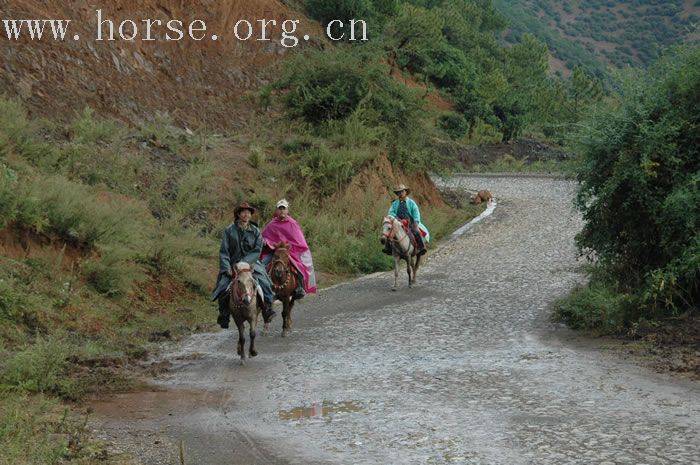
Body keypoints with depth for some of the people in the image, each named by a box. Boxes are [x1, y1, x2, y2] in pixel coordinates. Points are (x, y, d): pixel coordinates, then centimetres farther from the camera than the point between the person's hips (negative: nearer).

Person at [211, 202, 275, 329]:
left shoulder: (255, 231, 3)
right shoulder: (229, 230, 1)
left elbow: (257, 251, -4)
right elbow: (224, 251, -1)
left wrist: (244, 262, -17)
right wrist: (227, 268, -12)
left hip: (251, 263, 0)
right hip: (232, 264, 0)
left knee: (264, 283, -24)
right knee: (223, 287, -18)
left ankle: (268, 309, -16)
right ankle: (224, 315, -3)